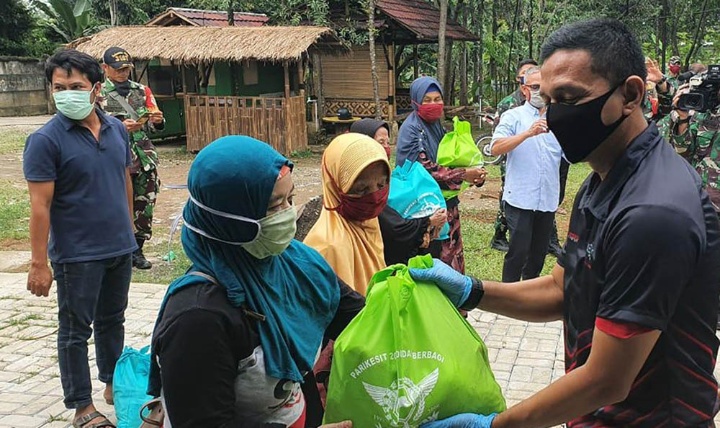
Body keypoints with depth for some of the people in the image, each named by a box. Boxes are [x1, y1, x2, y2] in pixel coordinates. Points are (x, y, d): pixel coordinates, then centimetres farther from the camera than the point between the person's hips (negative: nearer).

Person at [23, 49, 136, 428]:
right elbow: (40, 205, -16)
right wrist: (39, 263, -17)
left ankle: (114, 382, 38)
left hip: (120, 248, 6)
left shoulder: (116, 129, 3)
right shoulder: (45, 140, -14)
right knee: (76, 330, 7)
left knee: (112, 320, 20)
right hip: (77, 255, -5)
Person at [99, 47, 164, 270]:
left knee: (145, 205, 8)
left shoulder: (141, 91, 12)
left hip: (145, 157, 4)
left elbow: (155, 124, 15)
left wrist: (158, 120, -8)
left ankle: (137, 250, 22)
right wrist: (120, 127, -21)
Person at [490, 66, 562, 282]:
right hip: (520, 198, -5)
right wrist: (528, 133, -26)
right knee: (518, 251, -5)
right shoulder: (513, 117, 0)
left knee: (539, 253, 15)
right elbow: (495, 148, -16)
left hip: (548, 199, 5)